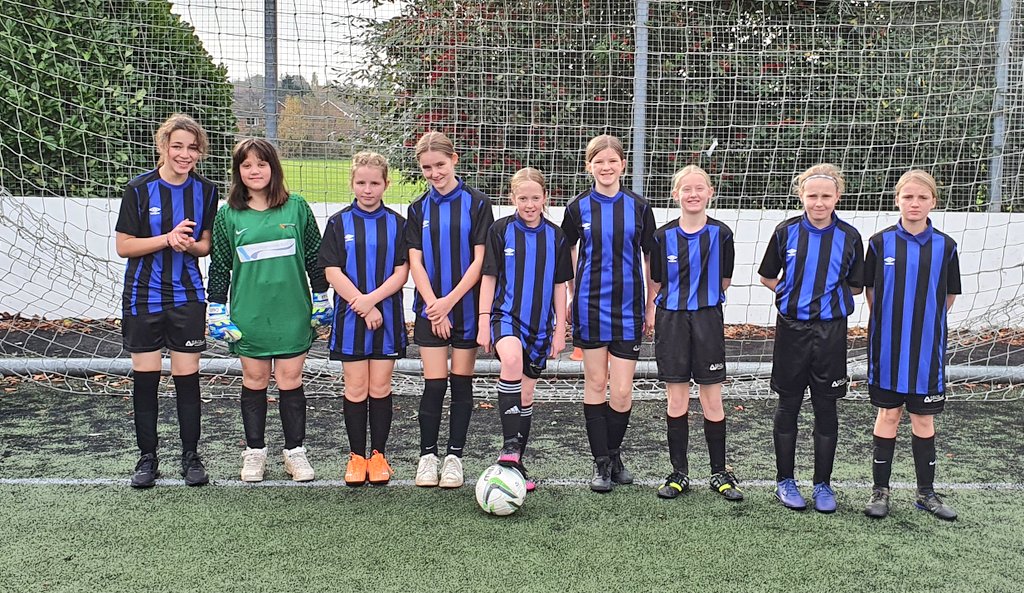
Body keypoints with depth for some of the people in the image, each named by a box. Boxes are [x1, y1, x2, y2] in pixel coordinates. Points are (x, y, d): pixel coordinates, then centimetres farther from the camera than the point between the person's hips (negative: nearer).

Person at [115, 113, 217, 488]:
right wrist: (168, 238, -18)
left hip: (187, 296, 1)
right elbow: (123, 246, -5)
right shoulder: (139, 189, -5)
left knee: (187, 377, 2)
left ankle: (190, 456, 16)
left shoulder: (205, 191, 2)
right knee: (144, 378, 4)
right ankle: (147, 457, 18)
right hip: (143, 297, -1)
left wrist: (191, 245, -14)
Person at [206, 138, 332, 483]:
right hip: (249, 314, 1)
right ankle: (254, 453, 22)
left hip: (292, 312, 0)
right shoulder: (228, 215, 2)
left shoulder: (297, 207, 1)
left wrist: (321, 299, 8)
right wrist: (217, 310, 3)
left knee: (290, 382, 4)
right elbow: (219, 266, 6)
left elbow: (315, 256, 7)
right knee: (254, 382, 9)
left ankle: (295, 452, 17)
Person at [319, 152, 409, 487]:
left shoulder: (396, 223, 3)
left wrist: (371, 299, -16)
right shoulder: (339, 223, 2)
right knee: (356, 389, 4)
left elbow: (401, 272, -3)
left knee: (380, 388, 5)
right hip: (350, 318, 0)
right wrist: (362, 307, -12)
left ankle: (378, 455, 17)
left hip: (387, 317, 0)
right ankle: (356, 456, 15)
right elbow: (333, 272, -5)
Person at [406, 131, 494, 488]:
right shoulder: (419, 209, 6)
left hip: (467, 307, -1)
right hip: (430, 308, 1)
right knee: (434, 384, 0)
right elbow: (415, 262, 2)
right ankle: (427, 455, 14)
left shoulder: (477, 203, -2)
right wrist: (434, 306, -9)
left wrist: (450, 300, -13)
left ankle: (454, 456, 16)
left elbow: (479, 259, -7)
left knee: (461, 383, 6)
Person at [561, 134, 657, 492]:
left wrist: (652, 306, 7)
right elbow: (566, 255, 12)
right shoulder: (579, 207, 2)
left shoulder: (639, 208, 3)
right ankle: (601, 463, 15)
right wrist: (572, 297, 7)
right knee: (595, 384, 5)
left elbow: (650, 259, 8)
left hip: (628, 308, 0)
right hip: (590, 306, 0)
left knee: (622, 391, -1)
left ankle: (614, 454, 22)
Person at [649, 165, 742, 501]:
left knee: (712, 400, 3)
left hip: (707, 319, -1)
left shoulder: (720, 234, -2)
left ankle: (720, 473, 17)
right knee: (676, 400, 6)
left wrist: (702, 298, 8)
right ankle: (679, 473, 17)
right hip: (671, 322, 1)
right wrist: (655, 315, 2)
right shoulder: (663, 236, 1)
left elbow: (723, 281, 9)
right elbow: (656, 284, 8)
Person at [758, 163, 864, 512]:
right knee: (788, 405, 8)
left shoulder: (848, 237, -2)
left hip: (831, 330, 0)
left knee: (826, 408, 7)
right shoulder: (787, 232, -1)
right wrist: (792, 293, 1)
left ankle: (823, 484, 20)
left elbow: (856, 286, 8)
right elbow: (767, 277, 10)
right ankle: (785, 481, 21)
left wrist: (829, 295, -1)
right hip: (792, 329, 0)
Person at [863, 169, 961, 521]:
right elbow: (870, 290, 6)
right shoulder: (881, 242, -3)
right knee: (889, 414, 6)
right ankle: (880, 490, 16)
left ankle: (926, 492, 22)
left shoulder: (944, 246, -1)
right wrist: (888, 322, 4)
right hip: (888, 346, -1)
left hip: (927, 347, 1)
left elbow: (949, 295, 9)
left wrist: (926, 322, 8)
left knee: (924, 418, 9)